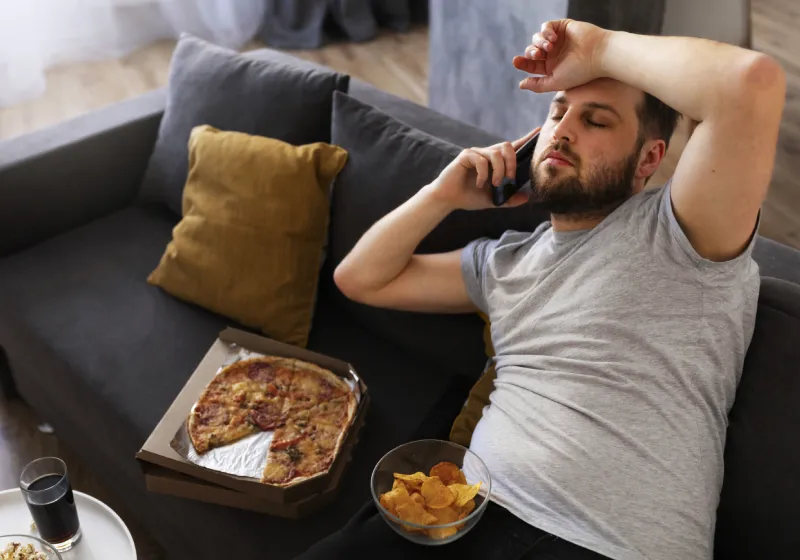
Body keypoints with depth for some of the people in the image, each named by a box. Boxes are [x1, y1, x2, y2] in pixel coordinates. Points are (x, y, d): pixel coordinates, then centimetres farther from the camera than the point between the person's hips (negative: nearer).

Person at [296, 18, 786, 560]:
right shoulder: (506, 260, 18)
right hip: (474, 515, 5)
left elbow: (753, 80, -19)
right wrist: (443, 195, 9)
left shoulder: (674, 232, -2)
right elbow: (360, 279, 23)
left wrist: (599, 48, -5)